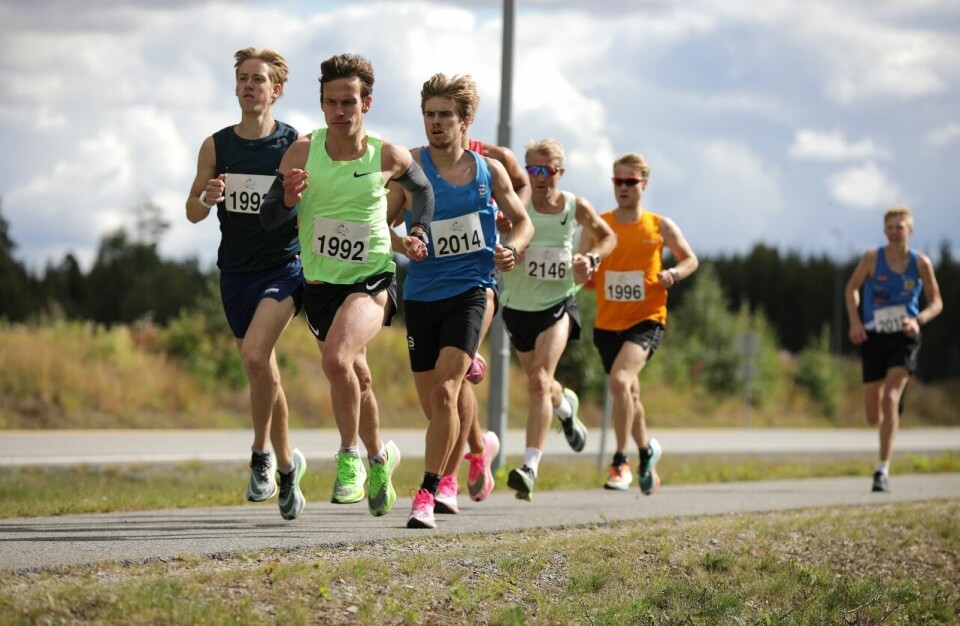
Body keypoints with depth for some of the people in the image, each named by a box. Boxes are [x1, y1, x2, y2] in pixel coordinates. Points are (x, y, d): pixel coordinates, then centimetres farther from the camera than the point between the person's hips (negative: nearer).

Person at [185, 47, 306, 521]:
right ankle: (286, 461, 30)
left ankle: (262, 454, -7)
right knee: (262, 372, 12)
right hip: (235, 270, 4)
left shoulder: (296, 145, -4)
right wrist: (207, 199, -15)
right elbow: (192, 212, 7)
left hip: (283, 266, -4)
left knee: (255, 356, -24)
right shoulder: (216, 146, 4)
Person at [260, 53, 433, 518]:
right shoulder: (303, 152, -7)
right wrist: (288, 198, -24)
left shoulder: (388, 156, -7)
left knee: (337, 359, -30)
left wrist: (418, 234, 1)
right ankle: (379, 457, 46)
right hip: (319, 283, 3)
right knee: (357, 377, 20)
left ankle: (350, 456, -12)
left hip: (372, 279, -3)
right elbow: (268, 218, -4)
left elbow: (423, 189, 15)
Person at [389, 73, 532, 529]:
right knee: (436, 406, 9)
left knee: (444, 391, -20)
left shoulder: (489, 171, 3)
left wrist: (512, 248, -5)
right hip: (422, 294, 2)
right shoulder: (411, 166, -2)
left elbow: (522, 221, 16)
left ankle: (428, 493, -17)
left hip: (470, 289, -2)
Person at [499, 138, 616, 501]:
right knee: (539, 384, 20)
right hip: (519, 306, 2)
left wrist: (591, 258, -8)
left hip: (557, 304, -2)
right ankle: (565, 405, 58)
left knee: (539, 381, -21)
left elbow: (607, 237, 11)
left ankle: (530, 467, -26)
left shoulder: (575, 208, -5)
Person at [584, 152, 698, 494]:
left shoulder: (660, 226, -1)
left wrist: (674, 274, -9)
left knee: (620, 380, -26)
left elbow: (690, 260, 12)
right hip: (607, 323, 3)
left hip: (647, 320, -3)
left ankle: (620, 462, -17)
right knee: (628, 394, 16)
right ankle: (647, 448, 44)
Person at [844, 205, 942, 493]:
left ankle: (883, 470, -19)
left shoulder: (921, 263, -2)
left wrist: (918, 320, -14)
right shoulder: (872, 258, -4)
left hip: (904, 339, -1)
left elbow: (936, 301, 6)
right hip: (873, 338, 1)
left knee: (890, 398, -22)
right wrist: (855, 322, -6)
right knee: (873, 416, 3)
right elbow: (851, 289, 9)